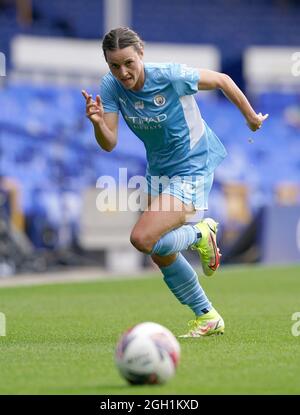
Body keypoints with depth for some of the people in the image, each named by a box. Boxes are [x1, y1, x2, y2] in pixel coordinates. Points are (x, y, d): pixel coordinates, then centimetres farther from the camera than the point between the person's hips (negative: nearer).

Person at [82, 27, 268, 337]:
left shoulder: (170, 76, -25)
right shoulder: (110, 87, -11)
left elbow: (222, 80, -9)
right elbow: (109, 144, -17)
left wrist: (251, 117, 4)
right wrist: (98, 122, -39)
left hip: (193, 168, -7)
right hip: (159, 170, 7)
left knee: (142, 239, -24)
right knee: (160, 254, 14)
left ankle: (201, 235, 4)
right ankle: (207, 317, 31)